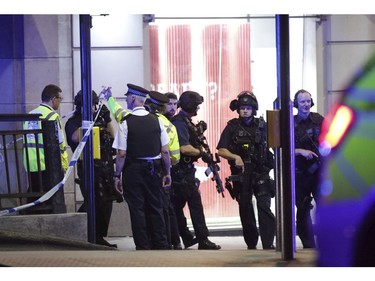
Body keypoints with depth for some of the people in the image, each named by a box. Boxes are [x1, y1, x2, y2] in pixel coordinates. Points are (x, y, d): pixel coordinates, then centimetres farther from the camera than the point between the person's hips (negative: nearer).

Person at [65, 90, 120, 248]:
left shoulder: (99, 120, 19)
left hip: (106, 166, 6)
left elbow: (113, 136, 16)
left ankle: (100, 238, 15)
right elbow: (76, 137, -19)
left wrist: (107, 120, 5)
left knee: (106, 202, 6)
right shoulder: (74, 122, 0)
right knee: (93, 203, -14)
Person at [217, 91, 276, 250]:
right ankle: (251, 245, 20)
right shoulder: (232, 127, 2)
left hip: (261, 173, 0)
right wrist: (235, 157, -20)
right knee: (245, 210, 8)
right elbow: (221, 150, -4)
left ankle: (268, 244, -17)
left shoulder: (262, 126, 7)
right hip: (241, 175, 0)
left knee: (264, 207, -14)